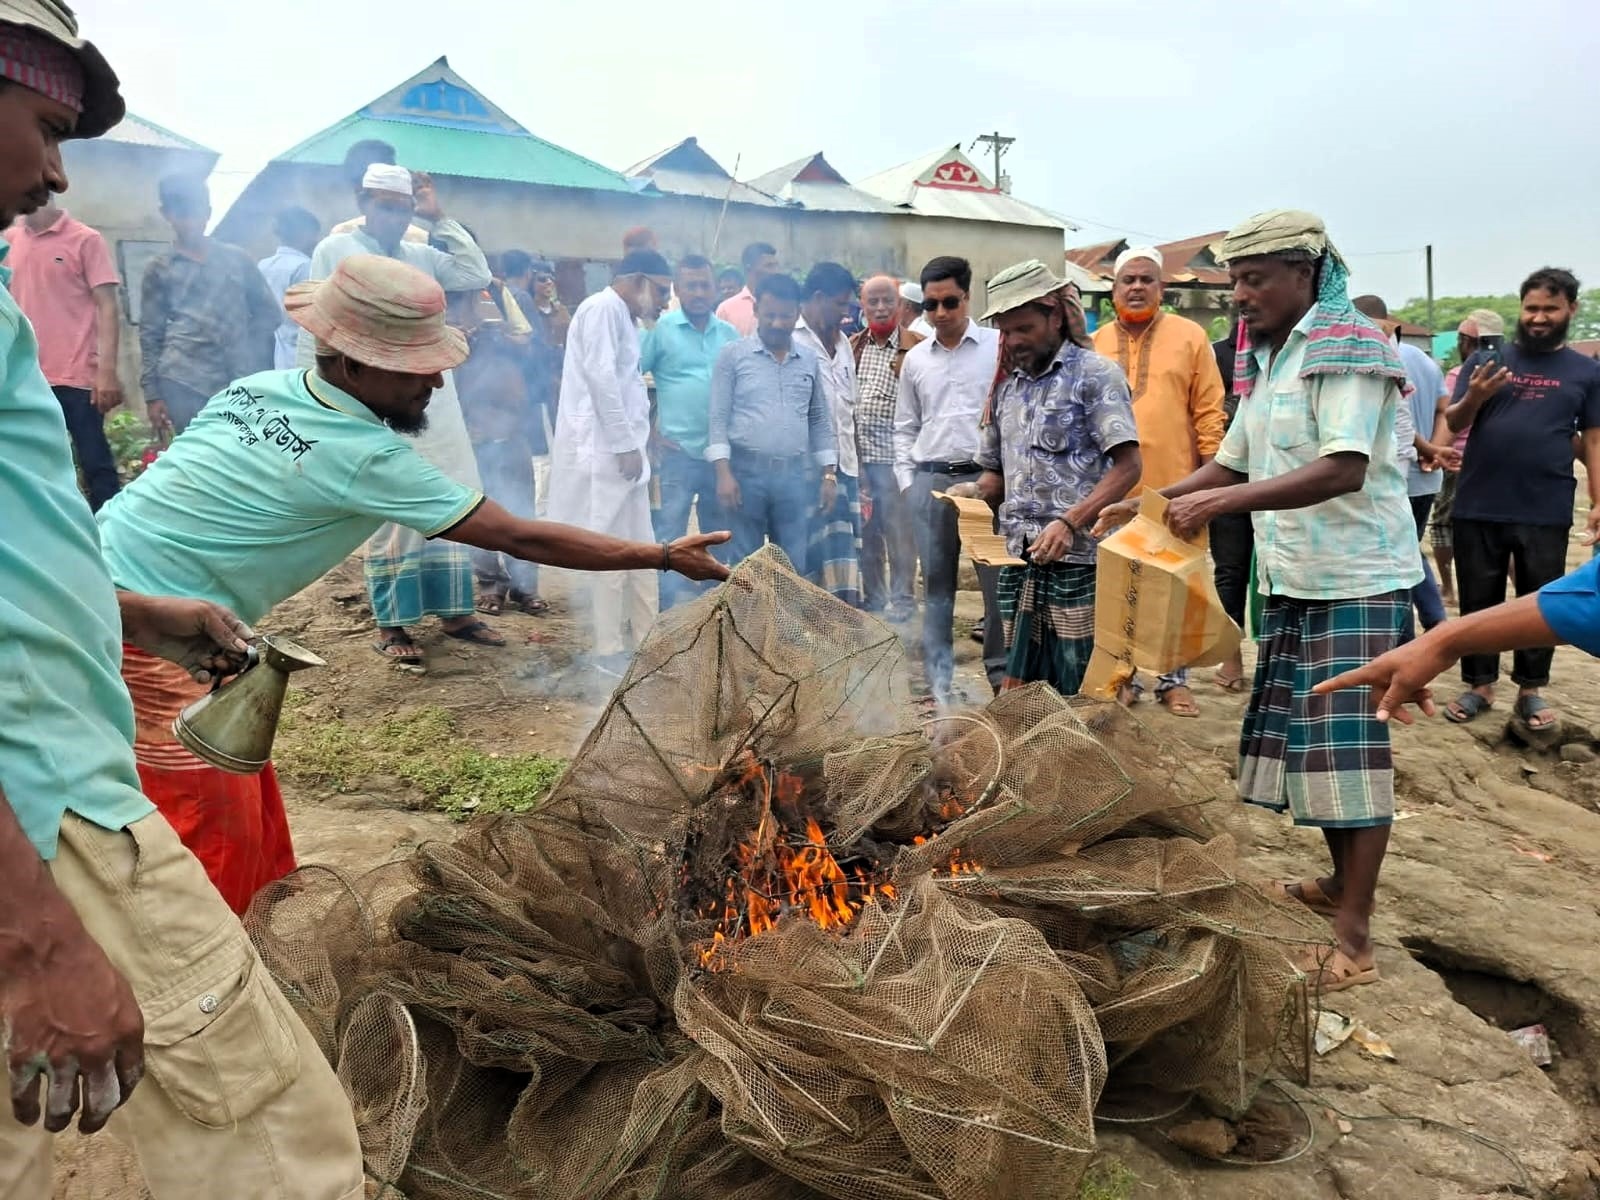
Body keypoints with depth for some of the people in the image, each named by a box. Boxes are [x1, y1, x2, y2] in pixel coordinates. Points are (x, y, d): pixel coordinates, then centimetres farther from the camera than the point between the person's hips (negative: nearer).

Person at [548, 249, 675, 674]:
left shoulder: (622, 316, 20)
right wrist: (626, 444, -16)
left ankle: (646, 641, 19)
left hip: (620, 449, 10)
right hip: (603, 451, -10)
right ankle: (610, 650, 5)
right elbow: (600, 377, -18)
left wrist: (637, 440, 15)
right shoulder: (604, 307, -9)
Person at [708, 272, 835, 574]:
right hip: (747, 471, -3)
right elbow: (719, 417, -3)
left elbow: (821, 421, 15)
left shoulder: (809, 361, 12)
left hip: (796, 475, 3)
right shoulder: (733, 355, 1)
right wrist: (723, 472, -12)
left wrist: (829, 474, 7)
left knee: (793, 567, 8)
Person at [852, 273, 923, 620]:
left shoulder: (914, 349, -3)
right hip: (857, 455, 5)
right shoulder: (851, 348, 12)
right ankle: (873, 599, 24)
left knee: (899, 532, 2)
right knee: (864, 533, 12)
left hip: (894, 456, -4)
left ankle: (902, 599, 16)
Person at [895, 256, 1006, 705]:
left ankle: (1001, 671, 15)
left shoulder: (998, 346, 1)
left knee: (999, 578, 1)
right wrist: (907, 480, 7)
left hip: (986, 476, -3)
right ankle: (939, 681, 16)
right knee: (936, 584, 8)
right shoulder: (915, 358, 11)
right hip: (930, 481, 3)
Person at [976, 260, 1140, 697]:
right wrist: (972, 494, 0)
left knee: (1078, 695, -1)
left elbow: (1128, 465, -10)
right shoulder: (1006, 386, 18)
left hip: (1077, 559, -6)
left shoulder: (1094, 373, -2)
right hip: (1018, 561, 6)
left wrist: (1069, 522, -21)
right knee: (1017, 693, 8)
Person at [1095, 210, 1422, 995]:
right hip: (1291, 580, 8)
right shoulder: (1262, 359, 12)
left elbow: (1345, 469, -27)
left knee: (1348, 750, -5)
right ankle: (1343, 884, 31)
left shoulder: (1346, 349, -14)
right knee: (1302, 741, 14)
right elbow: (1234, 462, 18)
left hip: (1356, 582, -8)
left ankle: (1352, 939, 3)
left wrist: (1220, 503, -32)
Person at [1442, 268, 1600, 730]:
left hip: (1547, 514, 1)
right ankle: (1479, 685, 19)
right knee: (1478, 602, 8)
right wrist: (1475, 397, -22)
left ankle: (1530, 690, 20)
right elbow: (1453, 421, -1)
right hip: (1478, 509, 0)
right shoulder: (1486, 359, 4)